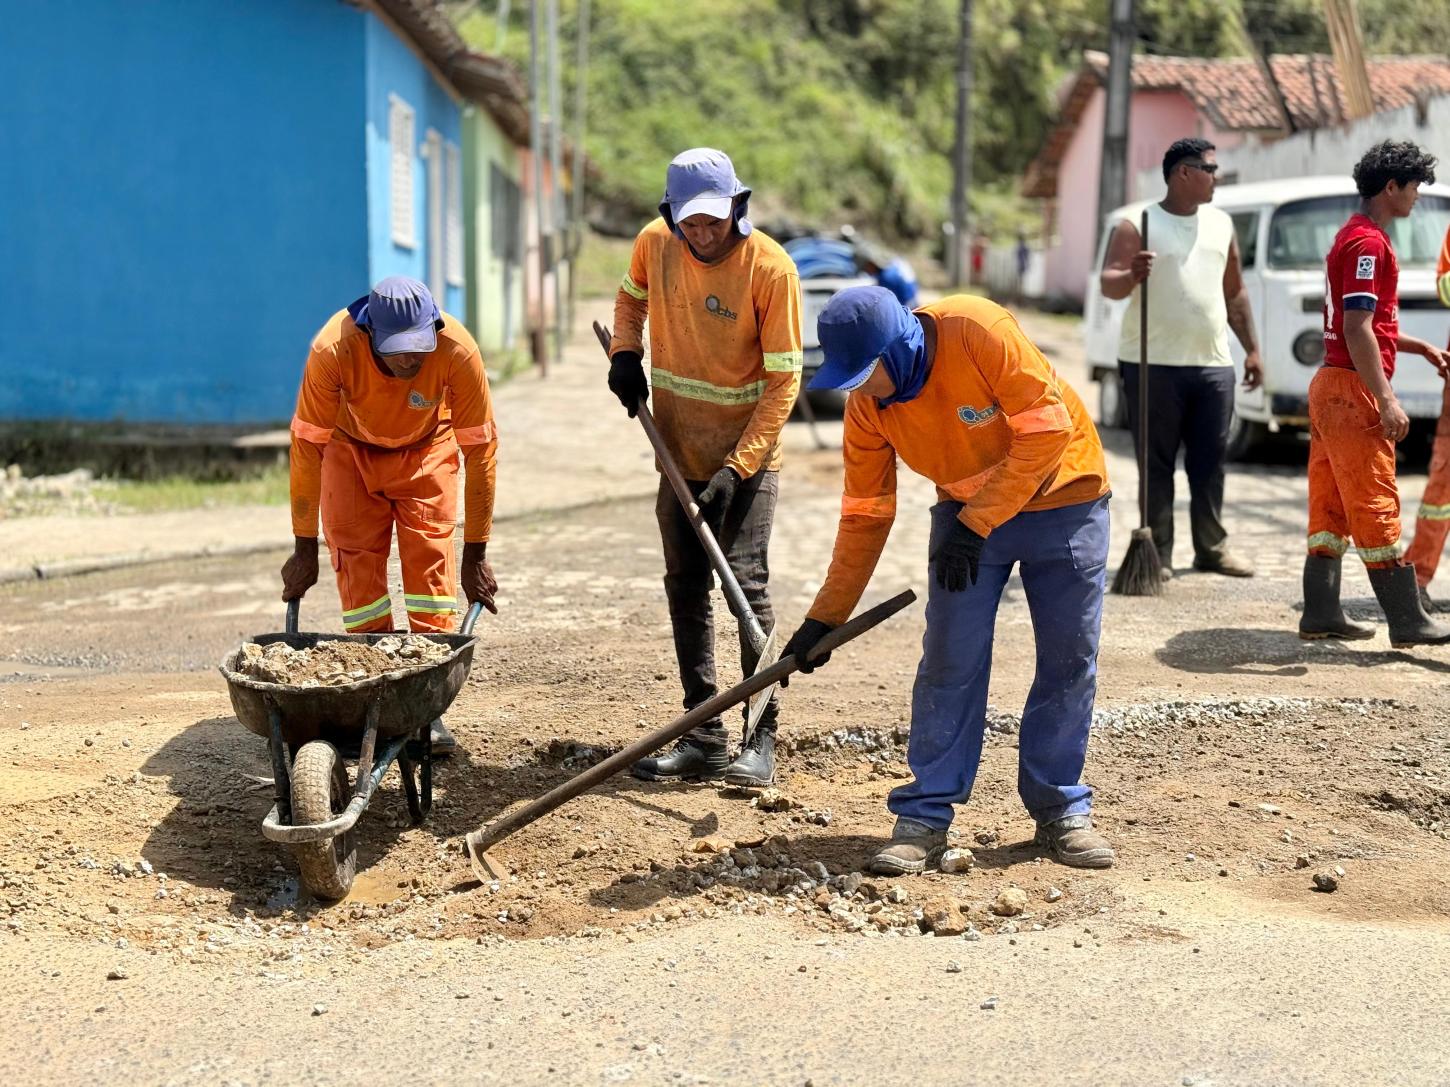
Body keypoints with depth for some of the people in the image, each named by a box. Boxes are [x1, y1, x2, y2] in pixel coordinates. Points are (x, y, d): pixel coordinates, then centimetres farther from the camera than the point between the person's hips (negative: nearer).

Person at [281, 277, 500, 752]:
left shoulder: (458, 351, -34)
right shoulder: (333, 349, -36)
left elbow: (480, 449, -24)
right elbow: (307, 445, -25)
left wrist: (476, 553, -20)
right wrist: (304, 548, -20)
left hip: (427, 450, 0)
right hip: (352, 449, 0)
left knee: (432, 564, -11)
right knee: (357, 568, -8)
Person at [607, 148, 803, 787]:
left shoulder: (769, 267, -18)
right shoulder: (655, 243, -3)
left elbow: (783, 380, -17)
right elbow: (632, 295, 21)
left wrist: (736, 468, -22)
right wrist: (625, 353, 1)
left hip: (747, 455, -5)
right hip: (679, 452, 5)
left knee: (747, 583, -11)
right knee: (685, 588, 7)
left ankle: (762, 738, -2)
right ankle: (704, 738, 16)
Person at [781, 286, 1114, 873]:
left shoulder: (980, 331, -30)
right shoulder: (866, 406, -14)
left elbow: (1047, 431, -26)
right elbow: (864, 515, -5)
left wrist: (976, 525, -28)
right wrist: (824, 619, -5)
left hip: (1061, 499, -3)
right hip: (966, 512, 3)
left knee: (1070, 661, 1)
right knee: (949, 660, -6)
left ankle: (1059, 809, 15)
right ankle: (926, 815, 2)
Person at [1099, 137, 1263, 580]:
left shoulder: (1221, 224, 15)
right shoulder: (1137, 226, -2)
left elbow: (1235, 293, 21)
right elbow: (1108, 283, -13)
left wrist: (1251, 349, 16)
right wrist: (1131, 276, -35)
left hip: (1213, 363, 5)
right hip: (1154, 363, -5)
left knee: (1210, 460, 8)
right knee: (1157, 463, 0)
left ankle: (1212, 547, 18)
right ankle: (1158, 553, 6)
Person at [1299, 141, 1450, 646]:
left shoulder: (1353, 236, 17)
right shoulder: (1369, 242, -14)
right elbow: (1358, 330, -21)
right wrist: (1387, 401, -22)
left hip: (1331, 385, 11)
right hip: (1353, 389, -11)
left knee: (1332, 505, 11)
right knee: (1376, 507, -5)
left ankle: (1321, 614, 14)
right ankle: (1408, 621, 1)